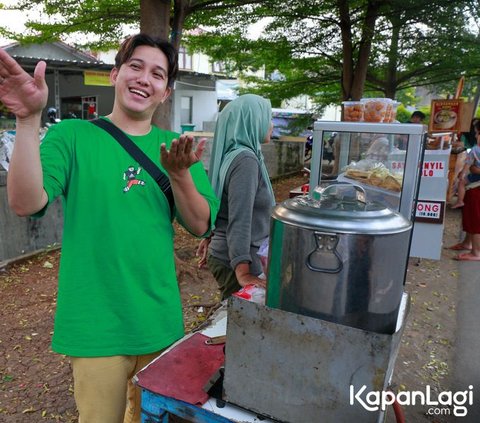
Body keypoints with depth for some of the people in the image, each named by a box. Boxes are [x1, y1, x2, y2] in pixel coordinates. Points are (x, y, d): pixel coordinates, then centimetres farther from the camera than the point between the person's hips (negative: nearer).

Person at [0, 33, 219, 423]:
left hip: (161, 320, 4)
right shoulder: (73, 135, -6)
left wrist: (180, 174, -22)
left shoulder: (175, 146, 2)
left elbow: (200, 226, -4)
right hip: (96, 324, -3)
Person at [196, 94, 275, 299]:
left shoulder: (232, 154, 7)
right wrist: (243, 272, -27)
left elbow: (219, 204, 16)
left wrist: (210, 238, 26)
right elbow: (240, 219, -26)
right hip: (236, 261, -9)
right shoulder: (246, 159, -20)